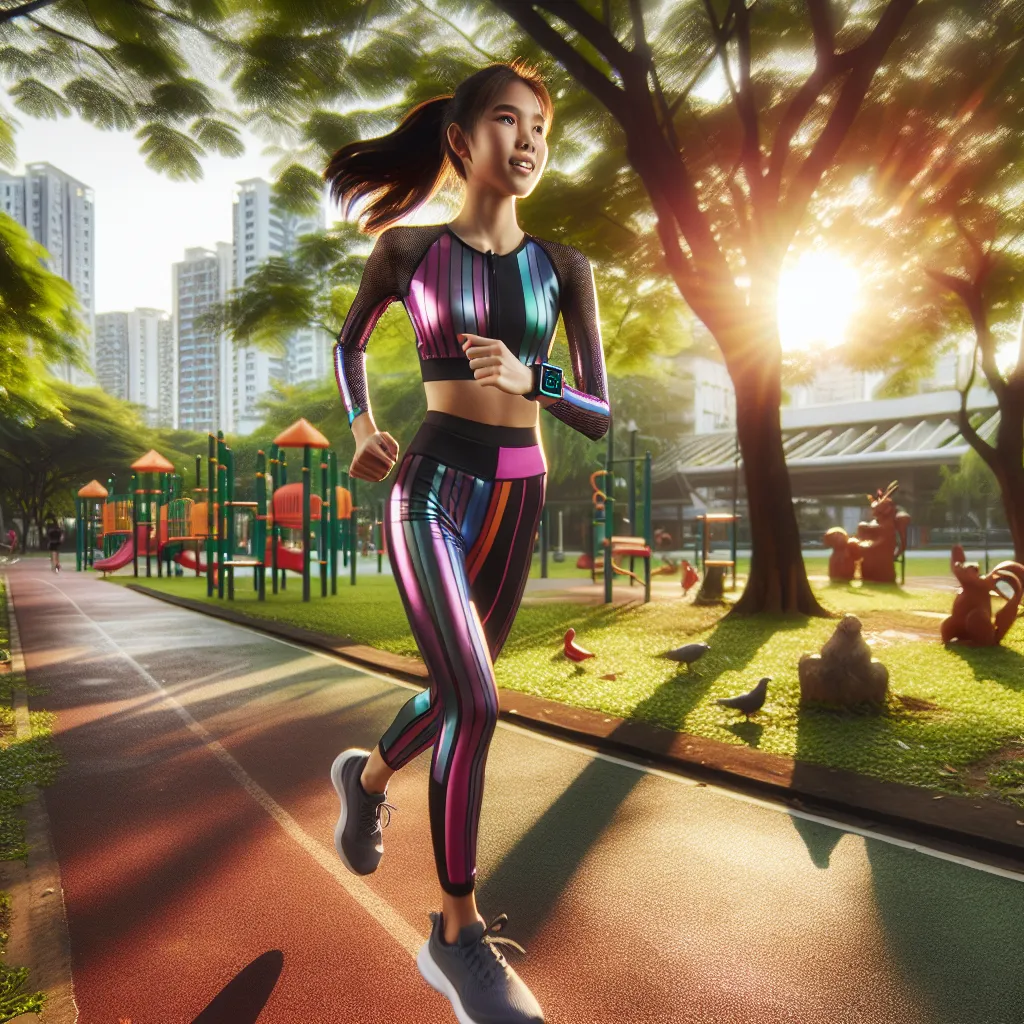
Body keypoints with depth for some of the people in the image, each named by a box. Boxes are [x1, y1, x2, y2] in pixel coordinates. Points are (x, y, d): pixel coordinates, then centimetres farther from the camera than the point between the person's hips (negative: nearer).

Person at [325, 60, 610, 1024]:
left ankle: (368, 776, 48)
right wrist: (362, 426, 4)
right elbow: (348, 342, 19)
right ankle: (457, 933, 2)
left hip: (519, 497, 4)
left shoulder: (564, 266, 6)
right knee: (474, 701, -18)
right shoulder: (408, 249, 1)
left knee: (460, 692, 16)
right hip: (432, 488, -4)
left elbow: (600, 415, 0)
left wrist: (531, 378, -19)